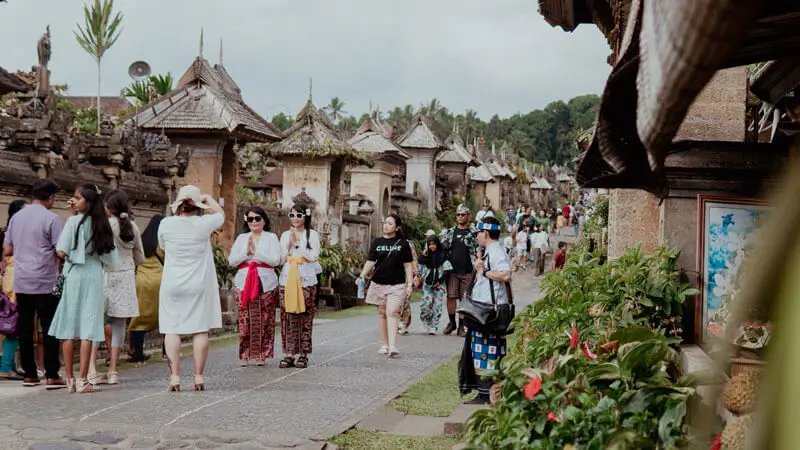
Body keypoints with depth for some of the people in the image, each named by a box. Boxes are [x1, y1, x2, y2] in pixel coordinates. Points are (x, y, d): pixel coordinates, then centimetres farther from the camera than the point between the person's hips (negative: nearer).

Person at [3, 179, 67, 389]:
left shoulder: (16, 217, 9)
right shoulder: (50, 218, -8)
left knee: (25, 329, 8)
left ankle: (29, 374, 13)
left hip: (21, 283, 5)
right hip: (45, 283, -5)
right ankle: (52, 376, -3)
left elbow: (7, 251, 12)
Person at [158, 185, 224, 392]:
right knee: (200, 330, 4)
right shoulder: (203, 224, -10)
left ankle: (174, 377, 0)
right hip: (200, 285, -1)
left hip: (172, 285, 1)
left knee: (172, 330, 5)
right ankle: (199, 377, 6)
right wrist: (208, 198, 22)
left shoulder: (165, 224, -6)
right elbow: (220, 214, 11)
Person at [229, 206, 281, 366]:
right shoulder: (241, 238, 16)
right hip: (244, 282, 1)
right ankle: (244, 355, -1)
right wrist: (246, 252, -7)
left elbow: (275, 260, -3)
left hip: (265, 283, -1)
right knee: (245, 319, -6)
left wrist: (255, 251, -7)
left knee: (264, 320, -5)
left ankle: (262, 355, 2)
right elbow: (231, 260, 8)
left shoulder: (271, 238, 10)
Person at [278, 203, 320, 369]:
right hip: (287, 279, 3)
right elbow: (280, 259, 10)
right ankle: (289, 354, 0)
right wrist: (289, 244, -3)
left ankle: (303, 355, 2)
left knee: (305, 318, -3)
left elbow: (314, 256, -5)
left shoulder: (312, 234, 6)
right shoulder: (285, 235, 15)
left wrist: (297, 244, -7)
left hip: (306, 279, -2)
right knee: (288, 317, -3)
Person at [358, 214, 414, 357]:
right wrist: (362, 276, -10)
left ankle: (392, 346, -20)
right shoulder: (377, 242, 7)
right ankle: (384, 345, 17)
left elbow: (408, 265, 4)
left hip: (397, 284, -3)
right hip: (378, 283, 3)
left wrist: (410, 284, -2)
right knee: (382, 313, 8)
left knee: (392, 313, -14)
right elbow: (370, 261, 5)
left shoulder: (403, 244, 2)